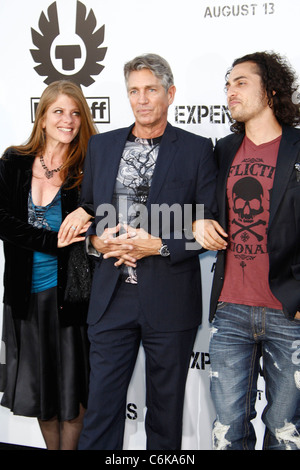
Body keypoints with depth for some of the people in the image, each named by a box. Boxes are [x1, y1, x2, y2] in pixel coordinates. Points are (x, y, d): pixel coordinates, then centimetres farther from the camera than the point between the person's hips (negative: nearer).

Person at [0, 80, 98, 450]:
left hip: (68, 291, -3)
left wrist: (88, 210, -25)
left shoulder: (89, 167, -4)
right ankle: (52, 447, 33)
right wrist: (52, 241, -18)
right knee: (37, 387, 15)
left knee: (72, 391, 5)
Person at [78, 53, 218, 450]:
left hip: (170, 302, -2)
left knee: (166, 409, 12)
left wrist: (159, 245, -15)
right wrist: (95, 239, -6)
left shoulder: (197, 149, 0)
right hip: (112, 298, 2)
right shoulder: (101, 146, 10)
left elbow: (209, 226, -2)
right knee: (101, 403, 5)